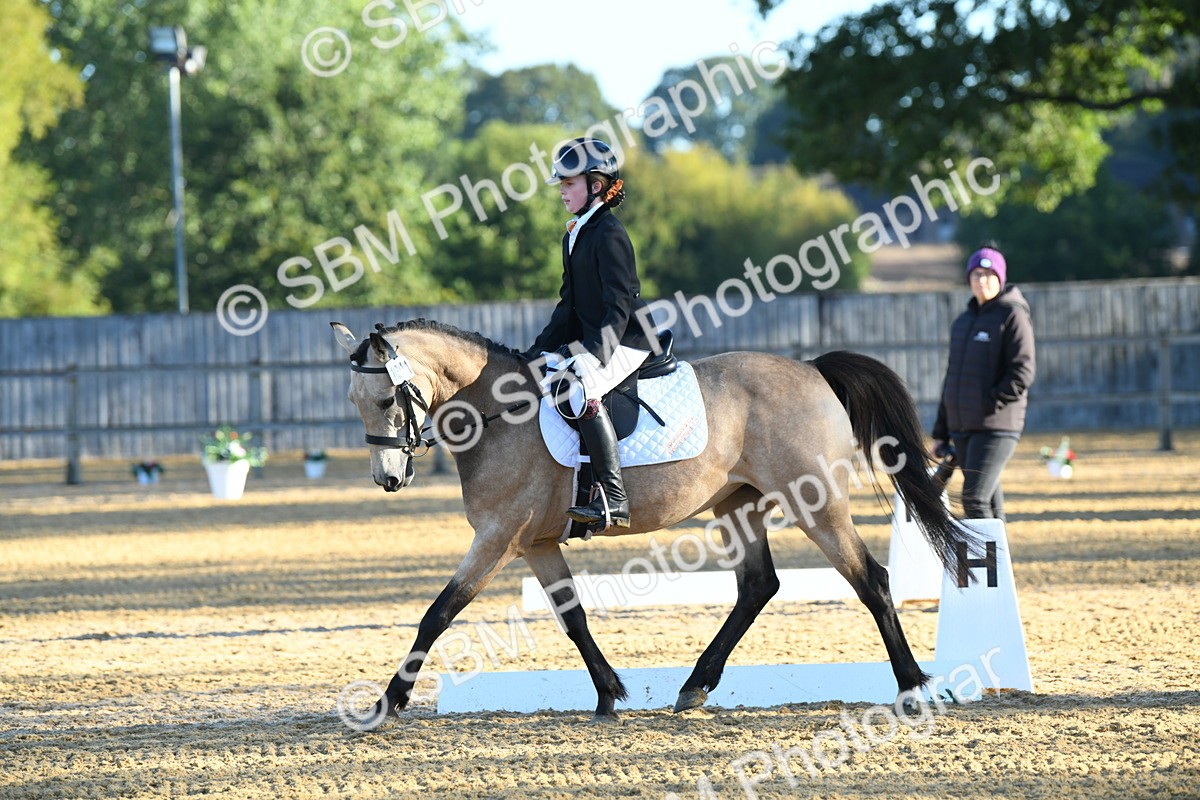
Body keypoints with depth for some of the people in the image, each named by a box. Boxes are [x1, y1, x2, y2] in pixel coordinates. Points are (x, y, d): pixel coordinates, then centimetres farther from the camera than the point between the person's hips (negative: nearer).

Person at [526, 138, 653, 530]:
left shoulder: (609, 235, -14)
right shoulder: (574, 237, 15)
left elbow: (618, 306, -21)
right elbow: (569, 305, 19)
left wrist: (595, 354, -30)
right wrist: (542, 348, 10)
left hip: (626, 340, -11)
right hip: (591, 338, 11)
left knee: (582, 390, -33)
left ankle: (613, 498, -37)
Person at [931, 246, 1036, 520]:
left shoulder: (1012, 315, -4)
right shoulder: (963, 322, 18)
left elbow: (1023, 371, -13)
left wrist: (991, 403, -18)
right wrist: (941, 433, 19)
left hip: (997, 426, -7)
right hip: (962, 427, 7)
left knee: (975, 500, -17)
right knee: (989, 501, 9)